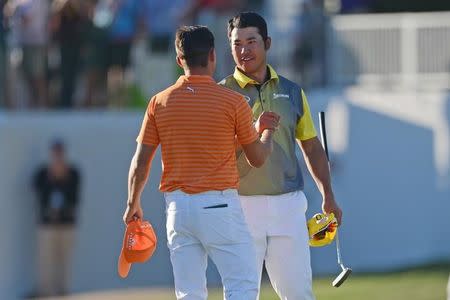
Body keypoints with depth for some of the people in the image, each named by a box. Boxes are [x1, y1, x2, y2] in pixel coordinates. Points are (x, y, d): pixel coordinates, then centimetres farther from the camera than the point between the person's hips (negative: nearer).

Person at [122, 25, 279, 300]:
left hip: (177, 207, 4)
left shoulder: (160, 103, 3)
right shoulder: (233, 102, -5)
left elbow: (140, 163, 5)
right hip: (219, 205, -4)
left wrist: (133, 204, 21)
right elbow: (257, 158, 5)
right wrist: (268, 130, 26)